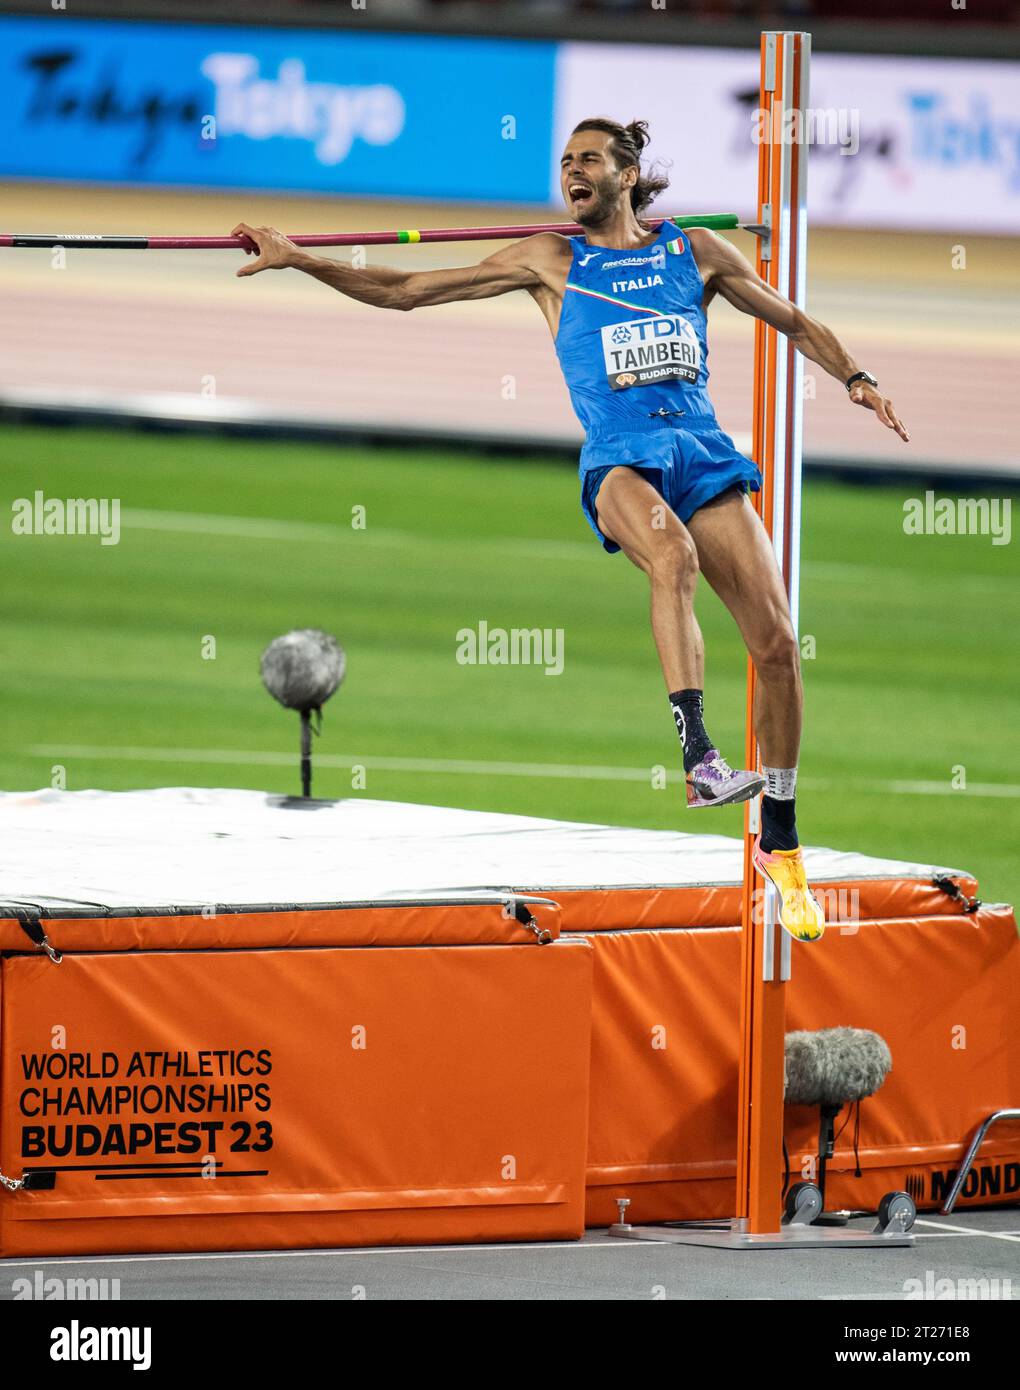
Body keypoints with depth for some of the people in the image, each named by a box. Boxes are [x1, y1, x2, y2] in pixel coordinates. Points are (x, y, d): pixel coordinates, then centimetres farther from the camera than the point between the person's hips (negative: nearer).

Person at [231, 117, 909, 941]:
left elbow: (796, 323, 28)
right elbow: (405, 291, 15)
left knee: (777, 640, -10)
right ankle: (699, 759, -47)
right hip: (619, 459, -2)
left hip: (703, 450, 2)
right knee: (674, 555, -38)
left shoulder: (696, 252, 17)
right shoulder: (551, 261, 14)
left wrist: (857, 380, 11)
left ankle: (781, 841, 5)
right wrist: (300, 261, 8)